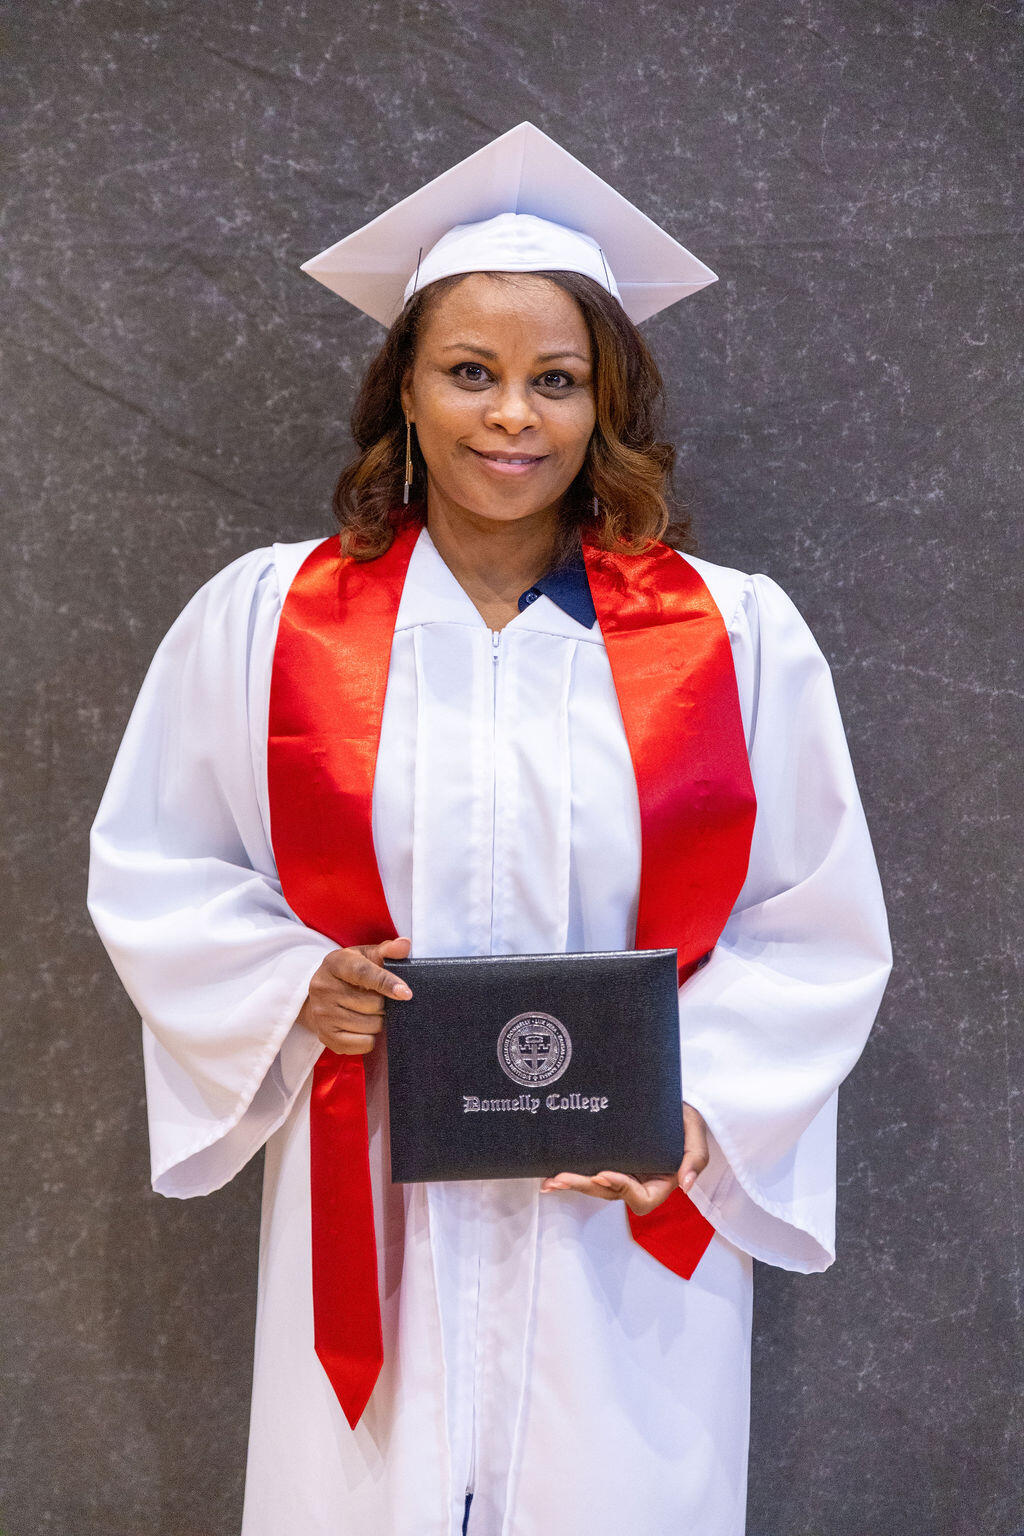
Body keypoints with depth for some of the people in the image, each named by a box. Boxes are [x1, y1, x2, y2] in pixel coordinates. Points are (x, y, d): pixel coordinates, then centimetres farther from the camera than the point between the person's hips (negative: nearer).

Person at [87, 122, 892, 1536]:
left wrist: (695, 1105, -13)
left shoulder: (738, 637, -2)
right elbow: (151, 870, 7)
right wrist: (291, 986, -11)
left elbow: (821, 934, 1)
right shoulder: (262, 617, 0)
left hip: (632, 1222, 0)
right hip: (370, 1214, 1)